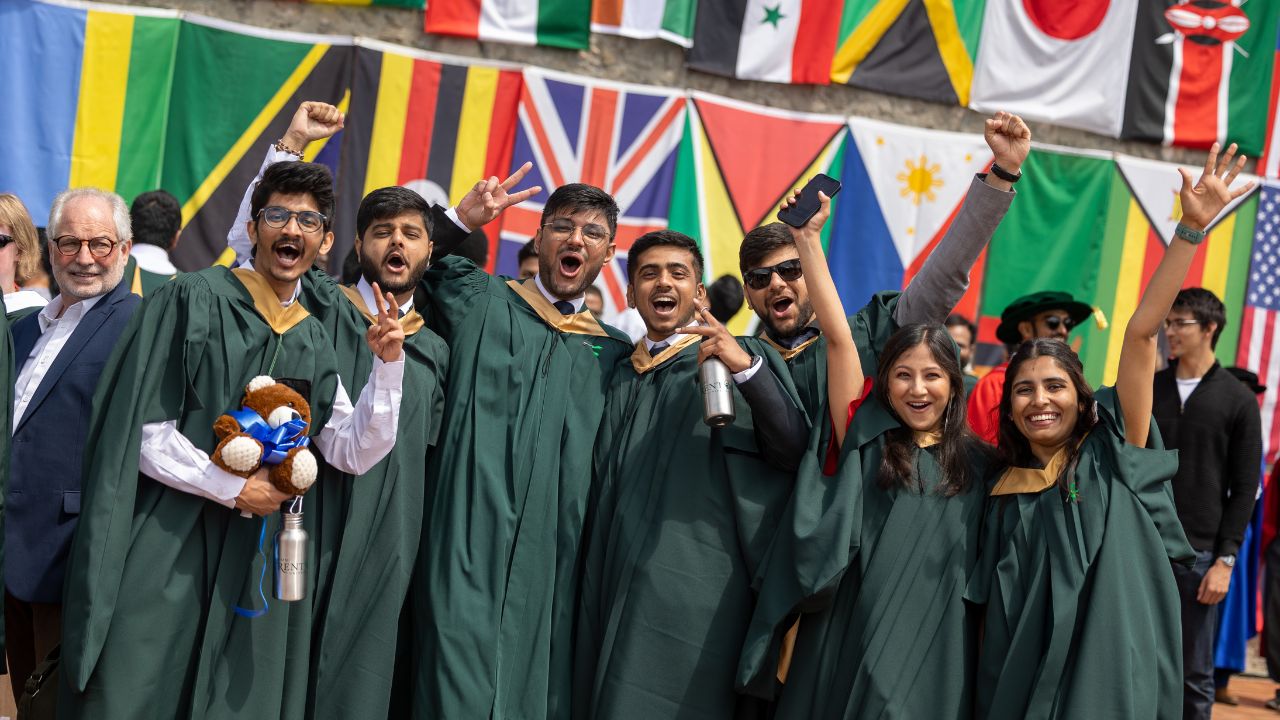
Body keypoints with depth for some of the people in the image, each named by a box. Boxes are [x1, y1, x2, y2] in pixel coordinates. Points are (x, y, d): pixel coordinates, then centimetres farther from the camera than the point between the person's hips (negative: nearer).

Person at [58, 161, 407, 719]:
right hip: (165, 549, -4)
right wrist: (234, 489, -13)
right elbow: (141, 431, -9)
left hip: (252, 565, 5)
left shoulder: (314, 343, 12)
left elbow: (354, 453, 5)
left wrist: (389, 366, -7)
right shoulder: (193, 299, -3)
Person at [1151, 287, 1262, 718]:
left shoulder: (1239, 401, 1)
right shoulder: (1147, 389, 8)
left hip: (1198, 553, -2)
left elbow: (1245, 488, -1)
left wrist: (1226, 559, -8)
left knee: (1194, 674, 4)